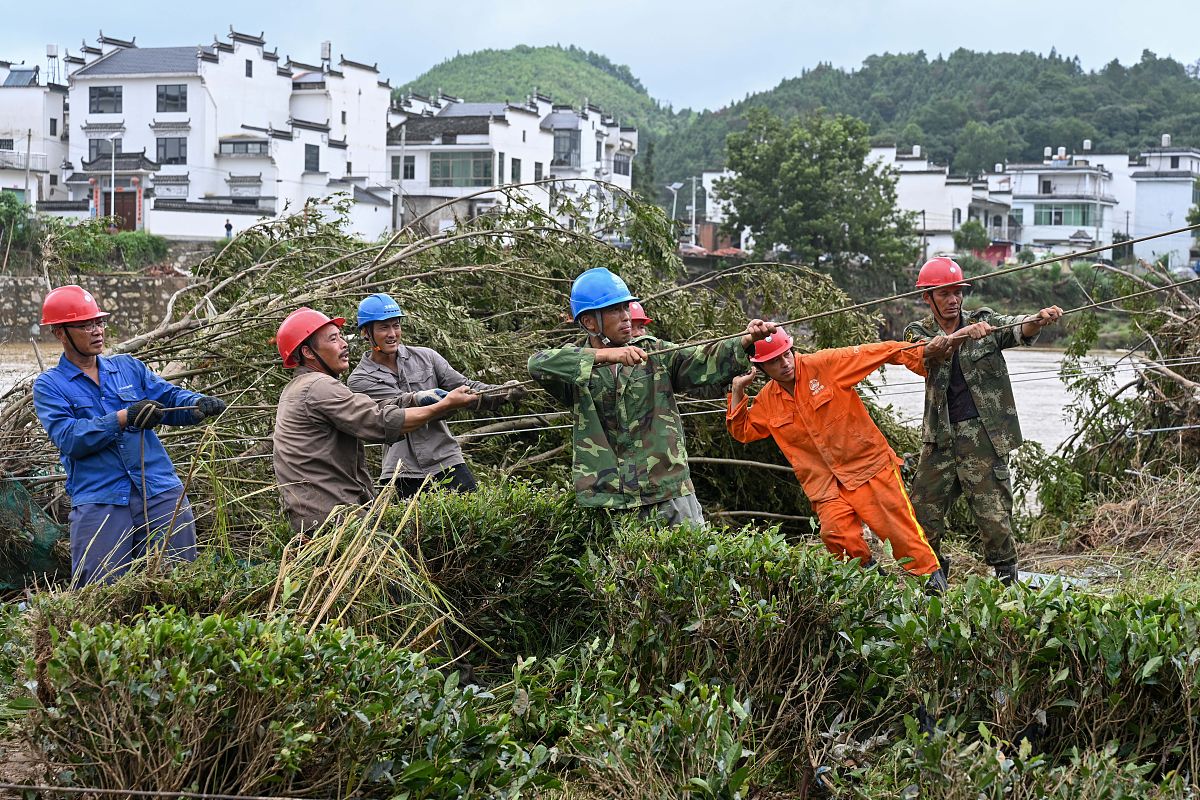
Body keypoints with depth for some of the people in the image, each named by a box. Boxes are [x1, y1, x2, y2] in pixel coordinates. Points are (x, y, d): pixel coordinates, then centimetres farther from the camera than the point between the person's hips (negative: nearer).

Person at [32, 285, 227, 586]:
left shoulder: (129, 367, 17)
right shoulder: (49, 386, 5)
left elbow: (169, 398, 9)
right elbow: (67, 437, -10)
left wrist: (200, 405, -14)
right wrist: (123, 419, -20)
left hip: (162, 492, 3)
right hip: (99, 501, -3)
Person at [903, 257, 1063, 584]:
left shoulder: (984, 321, 6)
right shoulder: (918, 332, 6)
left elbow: (1018, 330, -14)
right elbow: (929, 349, -18)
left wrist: (1038, 320, -38)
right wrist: (963, 335, -38)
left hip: (983, 434, -2)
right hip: (940, 438, 2)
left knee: (994, 516, -8)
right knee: (923, 513, 6)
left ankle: (1006, 580, 6)